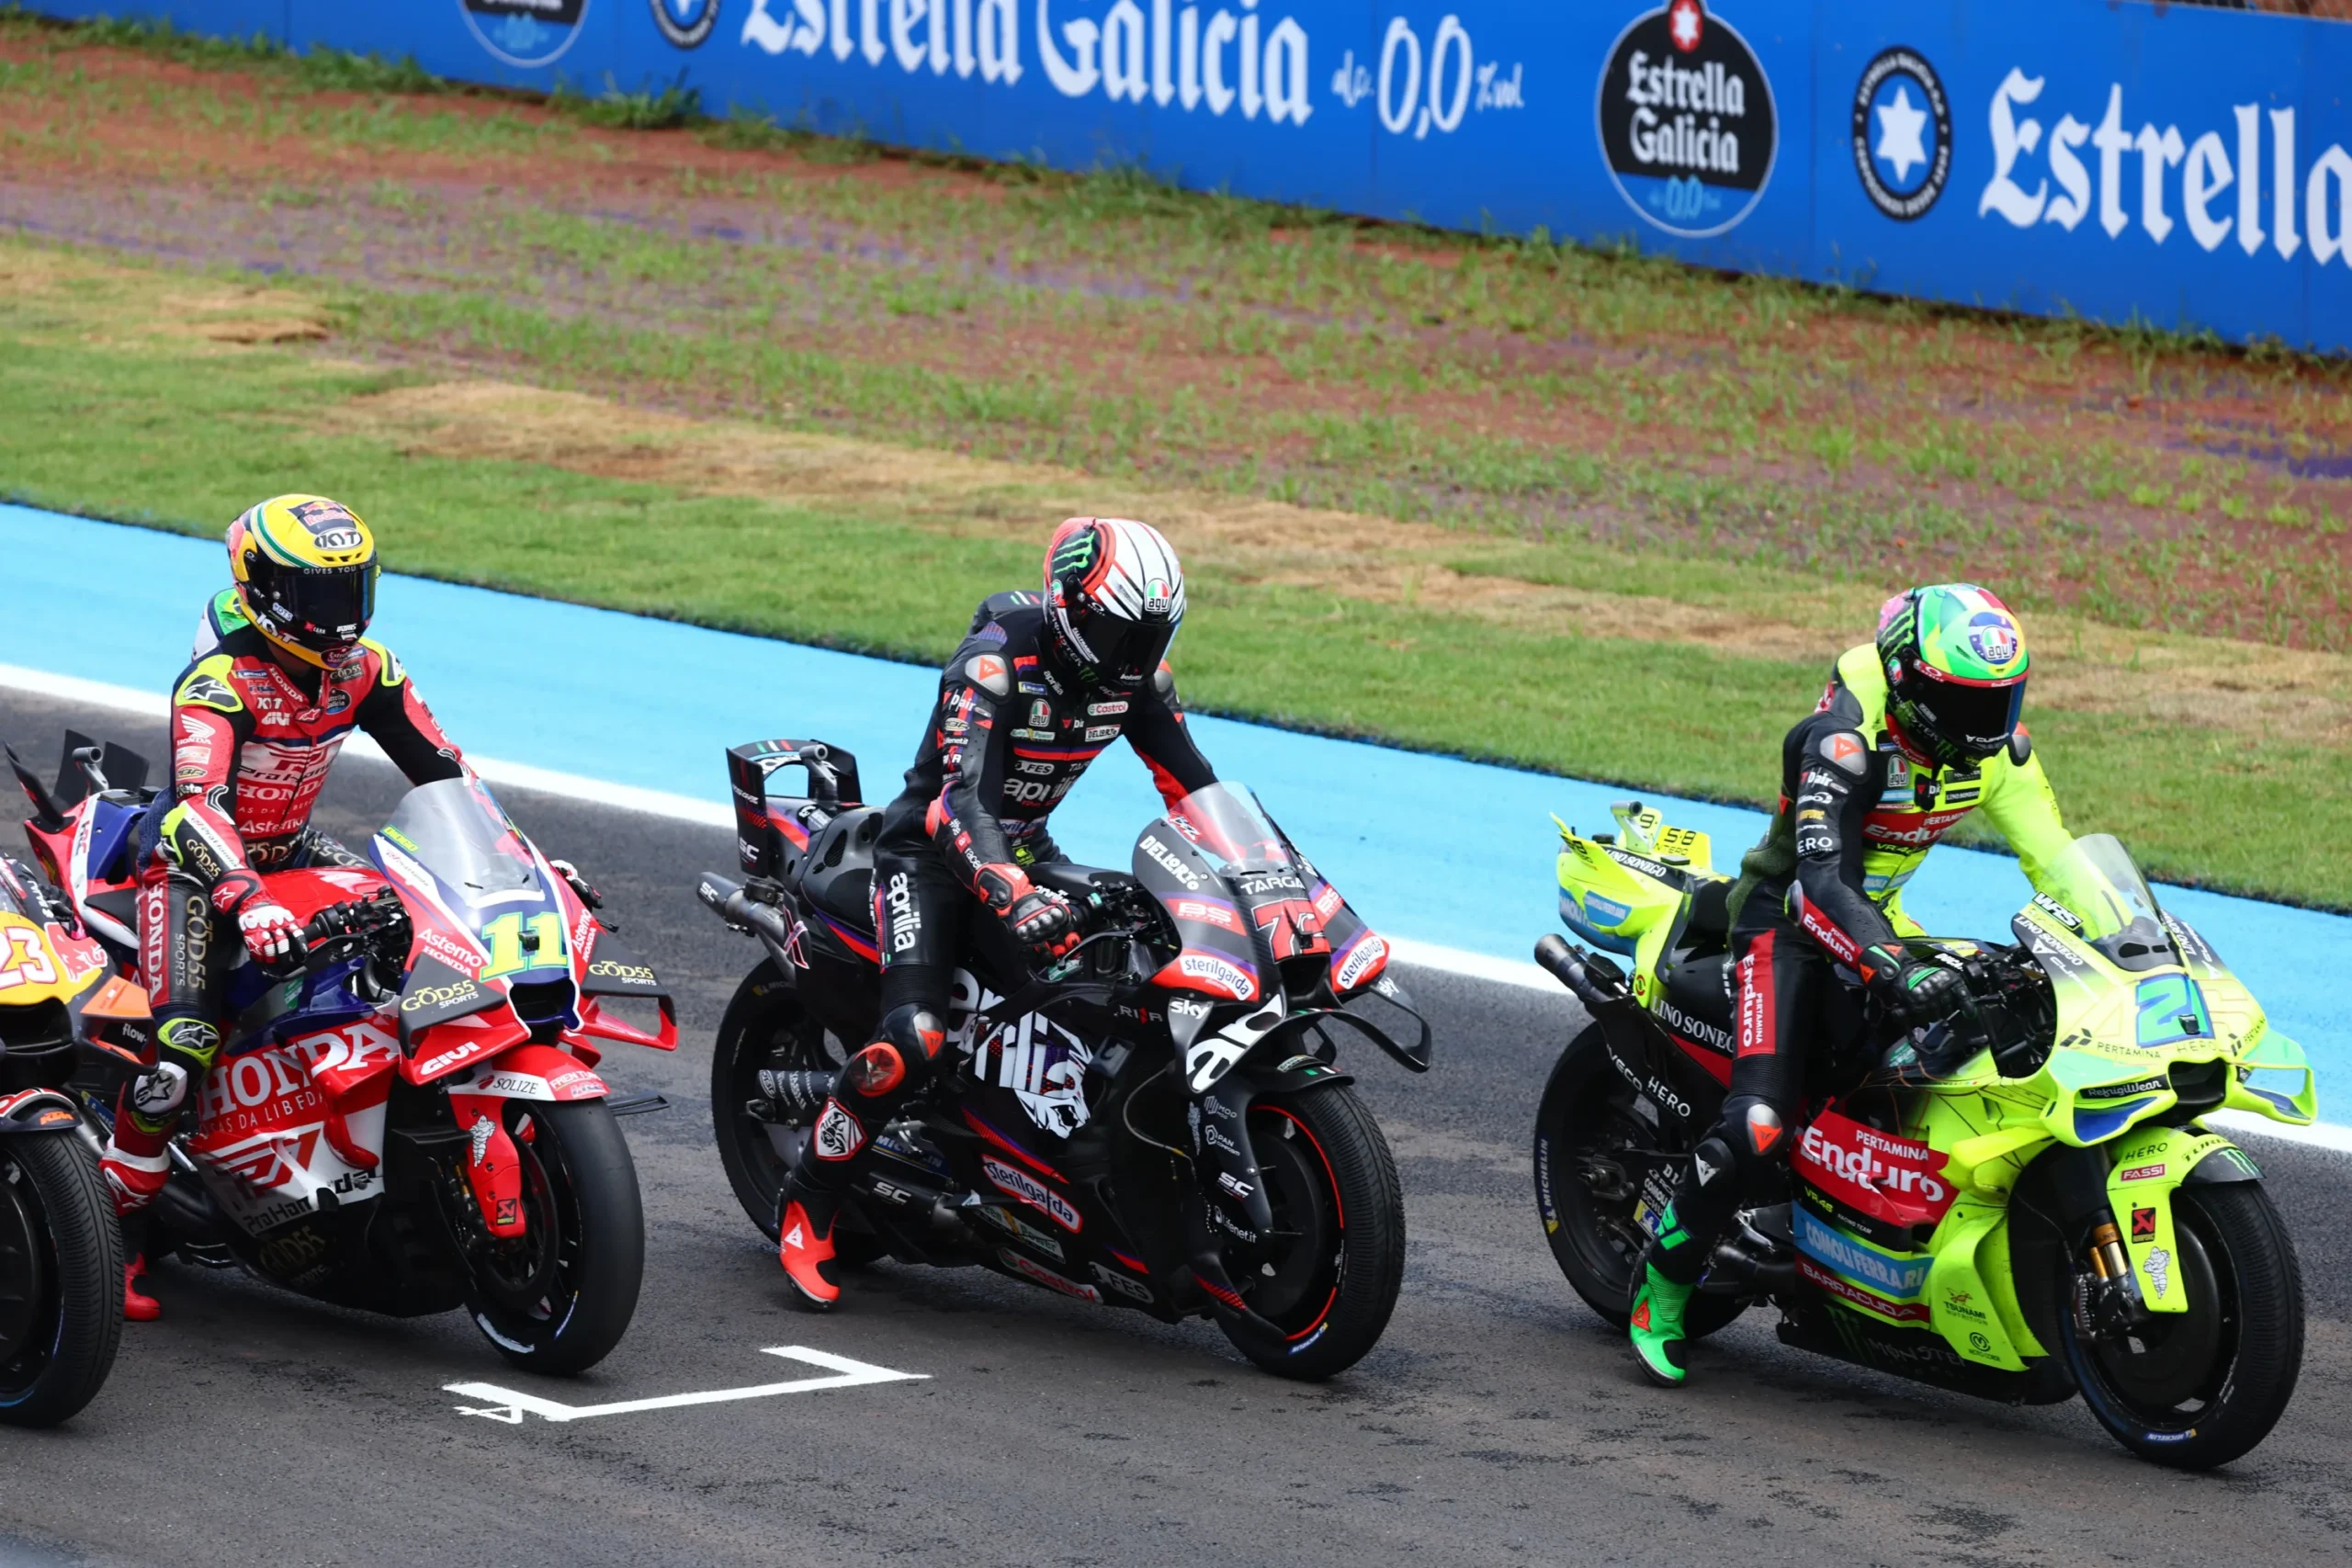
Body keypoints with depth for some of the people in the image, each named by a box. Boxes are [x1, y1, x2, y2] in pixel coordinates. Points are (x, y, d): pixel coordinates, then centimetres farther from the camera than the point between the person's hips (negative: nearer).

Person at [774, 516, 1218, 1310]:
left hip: (1026, 847, 7)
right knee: (911, 1039, -26)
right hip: (933, 848, -7)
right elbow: (961, 799, -38)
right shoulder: (997, 659, -27)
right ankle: (807, 1211, -8)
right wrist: (1014, 899, -53)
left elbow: (1187, 778, 5)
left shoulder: (1135, 668, -6)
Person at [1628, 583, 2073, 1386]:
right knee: (1756, 1129, -23)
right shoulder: (1847, 738, -28)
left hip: (1877, 917, 7)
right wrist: (1892, 971, -52)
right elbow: (1818, 882, -38)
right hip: (1788, 918, -7)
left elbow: (2054, 857, 1)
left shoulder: (1995, 746, -6)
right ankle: (1663, 1287, -4)